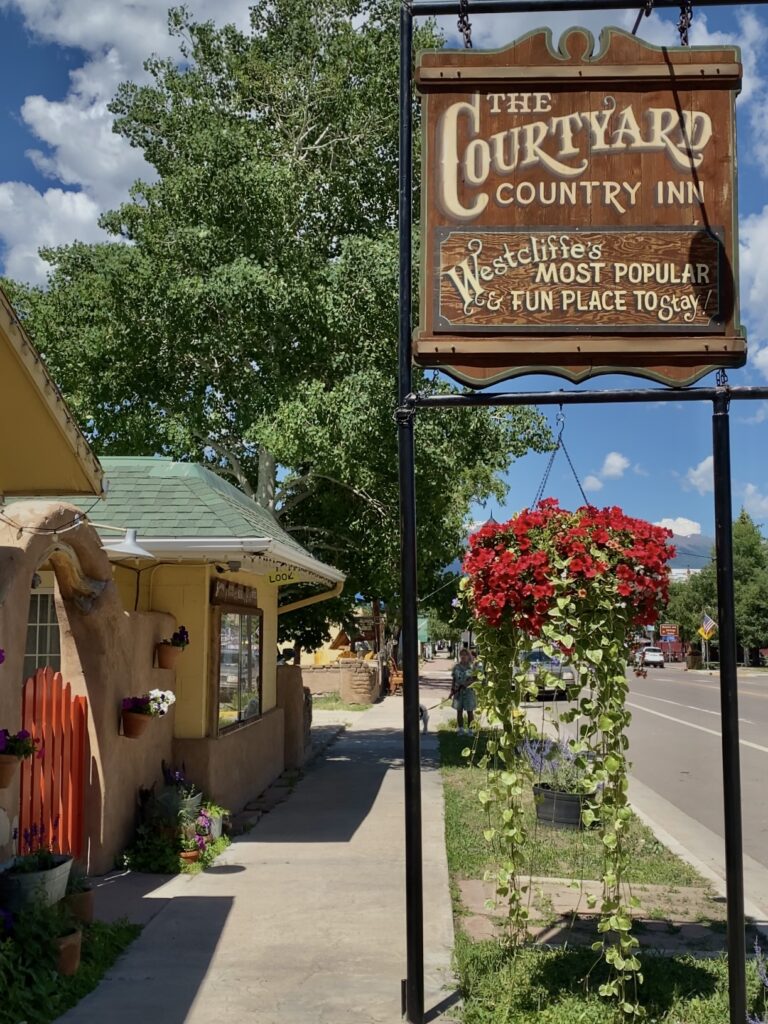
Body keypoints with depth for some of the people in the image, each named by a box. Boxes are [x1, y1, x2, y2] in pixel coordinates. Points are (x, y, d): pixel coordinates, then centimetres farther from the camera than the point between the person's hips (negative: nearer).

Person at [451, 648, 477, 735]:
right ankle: (460, 729, 17)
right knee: (459, 711, 7)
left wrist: (465, 685, -21)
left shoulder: (472, 667, -5)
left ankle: (469, 728, 15)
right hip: (458, 692, 3)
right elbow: (453, 680, 8)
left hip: (469, 691, -3)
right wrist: (452, 690, 2)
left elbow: (474, 679, -7)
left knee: (470, 711, 5)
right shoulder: (456, 667, 5)